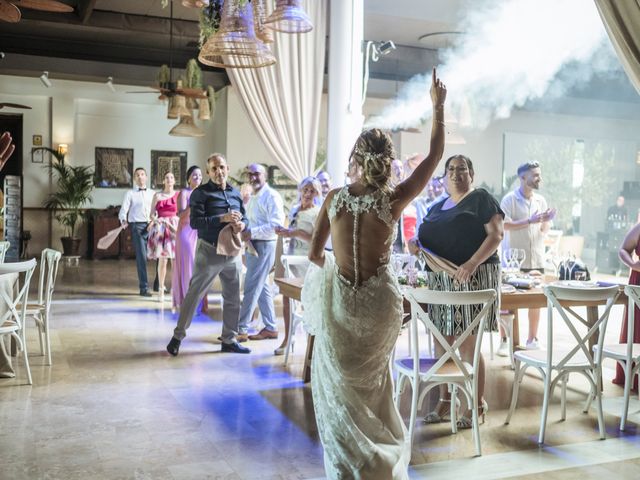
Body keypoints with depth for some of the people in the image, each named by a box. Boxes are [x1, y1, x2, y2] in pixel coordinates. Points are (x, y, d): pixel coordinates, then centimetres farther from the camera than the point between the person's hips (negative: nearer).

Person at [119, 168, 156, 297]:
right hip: (137, 226, -3)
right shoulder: (130, 193, 8)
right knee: (141, 257, -6)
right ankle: (144, 288, -2)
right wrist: (123, 220, -21)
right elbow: (123, 210, -1)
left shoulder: (152, 193, 16)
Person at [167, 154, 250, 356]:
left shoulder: (235, 193, 11)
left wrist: (242, 225, -10)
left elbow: (244, 218, 14)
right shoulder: (201, 193, -7)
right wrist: (222, 219, -24)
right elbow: (195, 222, -16)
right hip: (209, 252, -6)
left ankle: (229, 339, 23)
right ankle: (178, 336, 15)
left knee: (232, 298, 11)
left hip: (233, 253, 6)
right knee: (193, 294, 1)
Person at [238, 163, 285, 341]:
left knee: (251, 288, -6)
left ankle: (241, 329, -1)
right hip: (252, 246, 9)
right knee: (262, 288, 12)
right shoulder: (253, 198, 16)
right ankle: (271, 328, 19)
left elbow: (276, 225, -20)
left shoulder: (272, 196, -11)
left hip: (264, 246, -9)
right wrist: (244, 231, 1)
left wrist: (252, 232, -22)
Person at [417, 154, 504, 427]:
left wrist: (473, 263, -22)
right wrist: (417, 244, 1)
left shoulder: (481, 199, 1)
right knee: (442, 343, 8)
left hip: (471, 279, -6)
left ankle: (478, 404, 8)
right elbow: (428, 239, 25)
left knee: (466, 345, -5)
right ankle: (444, 401, 19)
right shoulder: (437, 208, 20)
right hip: (440, 281, 6)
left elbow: (496, 235, -9)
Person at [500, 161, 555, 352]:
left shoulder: (541, 200, 10)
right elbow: (504, 225, -17)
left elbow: (544, 230, 13)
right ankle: (504, 341, 8)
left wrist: (547, 221, -9)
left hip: (536, 259, 5)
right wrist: (530, 221, -23)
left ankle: (532, 340, 22)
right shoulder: (509, 199, -6)